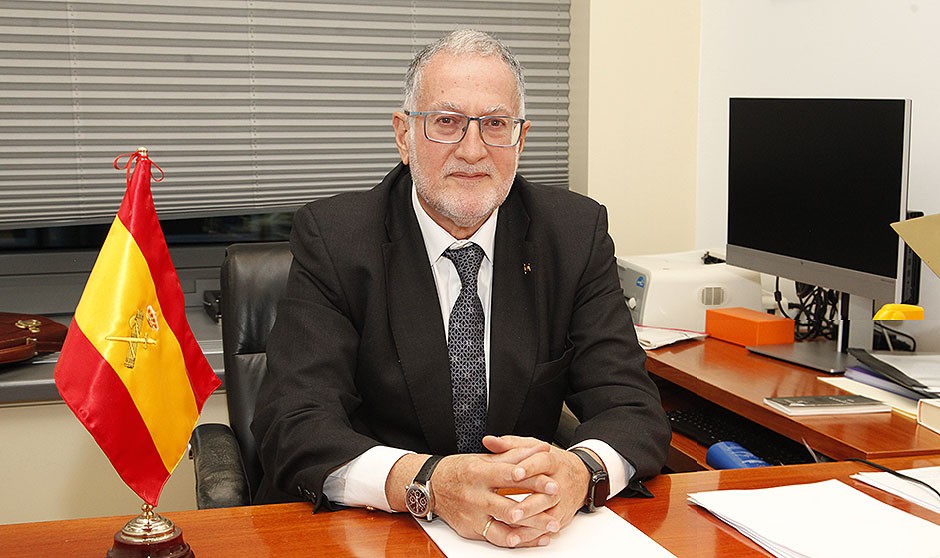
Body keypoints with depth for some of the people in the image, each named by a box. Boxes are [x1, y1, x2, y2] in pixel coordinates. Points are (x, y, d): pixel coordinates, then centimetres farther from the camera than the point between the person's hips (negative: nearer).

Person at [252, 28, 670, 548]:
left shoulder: (576, 233, -2)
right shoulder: (332, 237, -8)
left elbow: (634, 409, -6)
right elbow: (293, 426, -17)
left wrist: (578, 470, -30)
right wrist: (428, 481, -35)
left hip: (535, 531, 5)